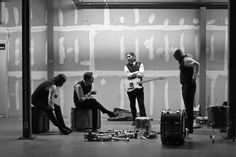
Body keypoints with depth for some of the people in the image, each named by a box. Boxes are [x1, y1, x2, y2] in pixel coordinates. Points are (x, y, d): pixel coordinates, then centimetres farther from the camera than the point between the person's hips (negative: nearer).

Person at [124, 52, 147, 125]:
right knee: (132, 104, 5)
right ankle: (134, 119, 13)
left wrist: (132, 74, -9)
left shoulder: (140, 64, 7)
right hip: (130, 88, 2)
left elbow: (141, 74, -8)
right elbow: (127, 75, -7)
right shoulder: (126, 66, 11)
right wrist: (137, 72, -8)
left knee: (141, 104, -7)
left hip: (139, 86, -2)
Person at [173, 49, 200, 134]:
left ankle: (190, 128, -7)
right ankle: (187, 126, 24)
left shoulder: (186, 60, -13)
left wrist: (194, 77, -24)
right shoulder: (182, 61, 17)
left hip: (189, 85, -11)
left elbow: (196, 64, -29)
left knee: (189, 107, -9)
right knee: (187, 107, 15)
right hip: (185, 85, 11)